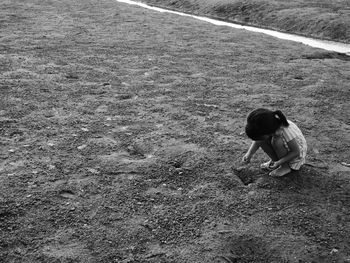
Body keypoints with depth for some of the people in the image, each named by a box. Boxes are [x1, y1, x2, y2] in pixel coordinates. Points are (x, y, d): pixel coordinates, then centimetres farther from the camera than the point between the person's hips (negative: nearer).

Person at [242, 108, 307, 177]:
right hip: (284, 148, 5)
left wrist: (279, 163, -32)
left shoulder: (286, 131, -38)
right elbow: (257, 140, -6)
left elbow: (296, 152, -28)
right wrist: (249, 153, -20)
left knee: (277, 141, -34)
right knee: (262, 140, -18)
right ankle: (274, 160, 3)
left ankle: (286, 166, -10)